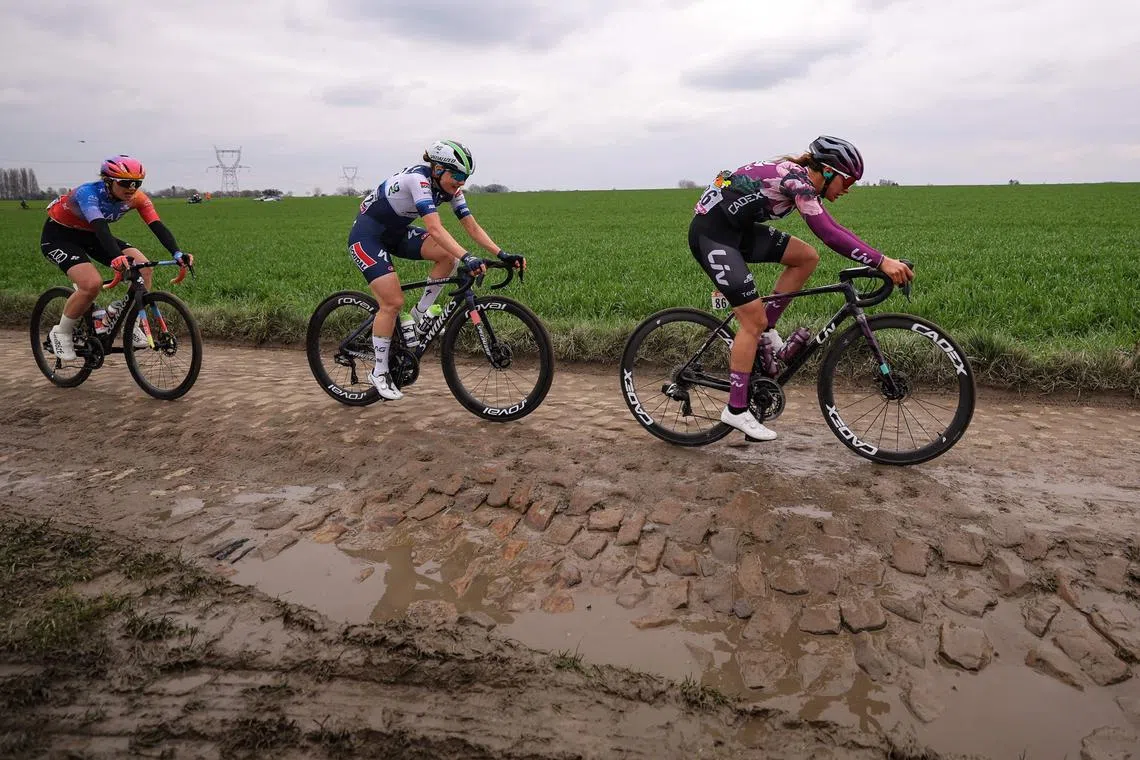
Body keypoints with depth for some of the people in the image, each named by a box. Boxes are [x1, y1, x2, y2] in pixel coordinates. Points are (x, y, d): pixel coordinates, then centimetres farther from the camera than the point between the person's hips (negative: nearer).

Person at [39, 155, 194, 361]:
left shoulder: (137, 198, -18)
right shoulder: (88, 193, -33)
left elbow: (158, 226, -28)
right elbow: (100, 227, -48)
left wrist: (177, 253, -46)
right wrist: (118, 258, -65)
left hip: (90, 236, 6)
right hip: (58, 235, -6)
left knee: (143, 269, -17)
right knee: (92, 284, -29)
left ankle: (131, 325, 1)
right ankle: (61, 333, -4)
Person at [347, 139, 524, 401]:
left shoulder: (450, 189, -6)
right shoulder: (418, 179, -30)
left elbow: (472, 227, -9)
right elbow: (435, 229, -41)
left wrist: (502, 255, -21)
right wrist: (467, 258, -52)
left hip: (396, 232, 7)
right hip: (367, 235, -7)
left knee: (449, 254, -16)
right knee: (393, 302, -15)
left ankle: (421, 312, 2)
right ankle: (380, 373, 1)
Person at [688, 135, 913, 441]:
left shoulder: (803, 181, 10)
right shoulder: (798, 181, -19)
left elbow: (832, 230, 13)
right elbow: (829, 235, -30)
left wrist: (883, 261, 7)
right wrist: (882, 261, -33)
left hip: (738, 228, 9)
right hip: (711, 232, -9)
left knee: (807, 257, 2)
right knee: (753, 318, -10)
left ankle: (766, 332, 9)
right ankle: (736, 411, -2)